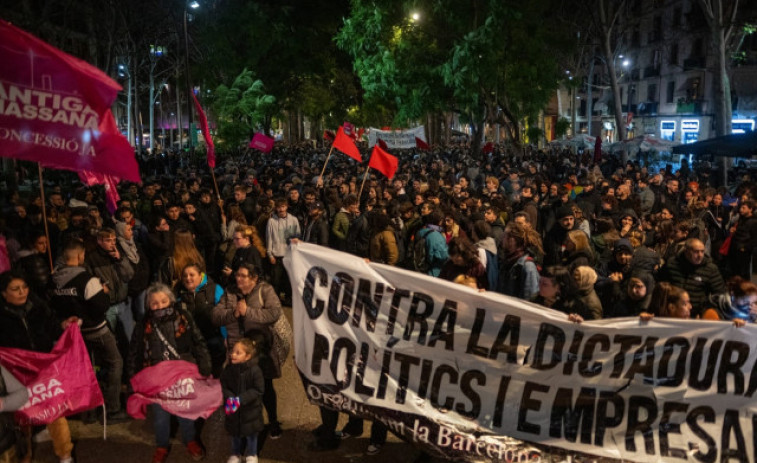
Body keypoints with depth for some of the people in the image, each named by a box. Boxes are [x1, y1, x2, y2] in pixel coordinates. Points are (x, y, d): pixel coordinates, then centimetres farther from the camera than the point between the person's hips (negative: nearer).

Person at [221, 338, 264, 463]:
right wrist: (229, 398, -24)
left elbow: (258, 390, -21)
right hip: (233, 410, 3)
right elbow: (223, 386, -4)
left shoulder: (255, 370, -21)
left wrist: (241, 399, -29)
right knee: (235, 433, 20)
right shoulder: (228, 369, -10)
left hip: (250, 409, -3)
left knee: (251, 433, 15)